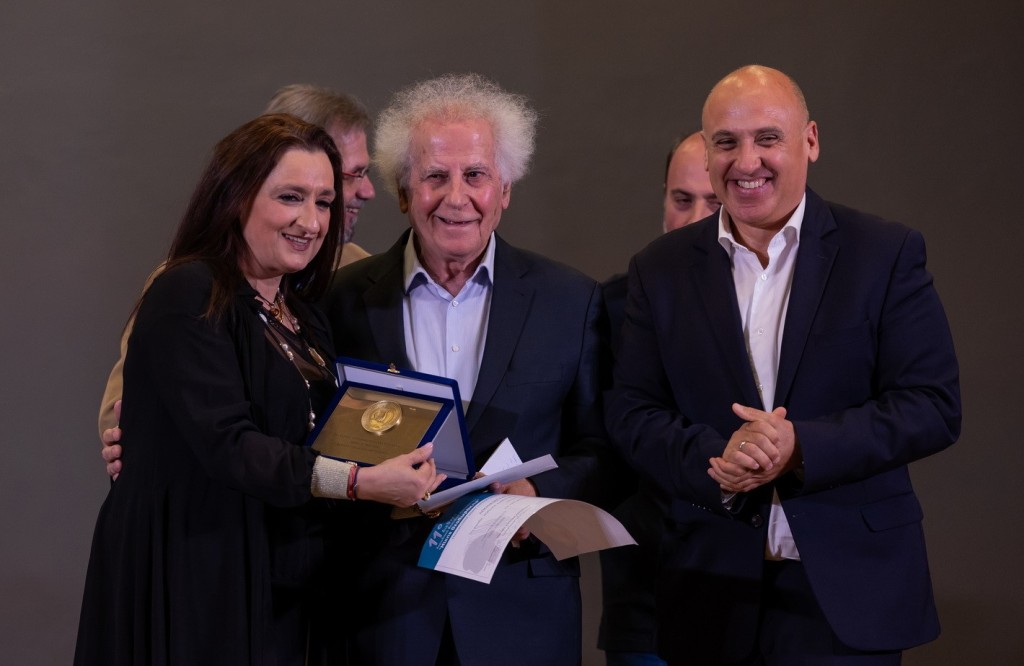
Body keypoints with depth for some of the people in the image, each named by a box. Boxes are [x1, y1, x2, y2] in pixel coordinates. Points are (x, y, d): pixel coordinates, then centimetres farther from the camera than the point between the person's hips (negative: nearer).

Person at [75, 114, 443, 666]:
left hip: (281, 590, 8)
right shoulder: (189, 297, -12)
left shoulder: (300, 312, 14)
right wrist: (361, 482, -29)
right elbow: (226, 444, -22)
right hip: (192, 586, -7)